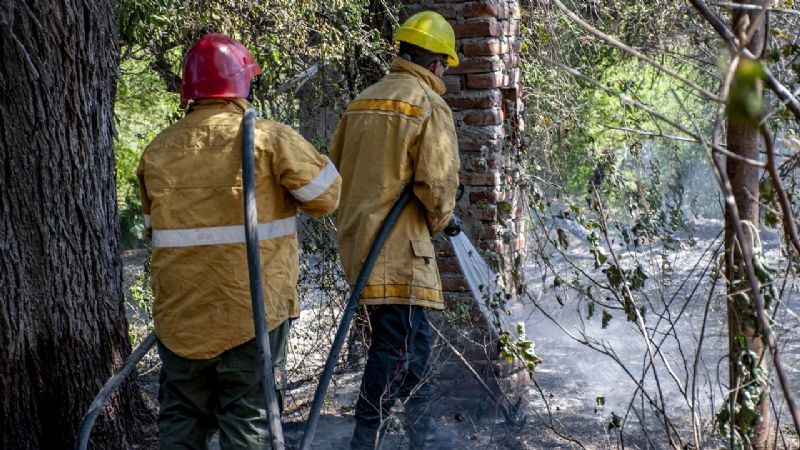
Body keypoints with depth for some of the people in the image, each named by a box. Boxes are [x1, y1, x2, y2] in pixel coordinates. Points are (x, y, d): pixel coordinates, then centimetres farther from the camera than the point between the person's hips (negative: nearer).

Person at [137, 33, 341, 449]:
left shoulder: (158, 150, 3)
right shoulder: (269, 139, -10)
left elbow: (154, 227, 10)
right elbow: (326, 195, -4)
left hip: (180, 313, 4)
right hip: (254, 309, -3)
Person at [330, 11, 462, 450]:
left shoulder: (363, 100, 14)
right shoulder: (430, 106, -9)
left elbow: (337, 168, 17)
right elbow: (438, 184, -15)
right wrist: (440, 219, 4)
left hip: (356, 236, 9)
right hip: (397, 245, -9)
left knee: (411, 336, 20)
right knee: (398, 346, -2)